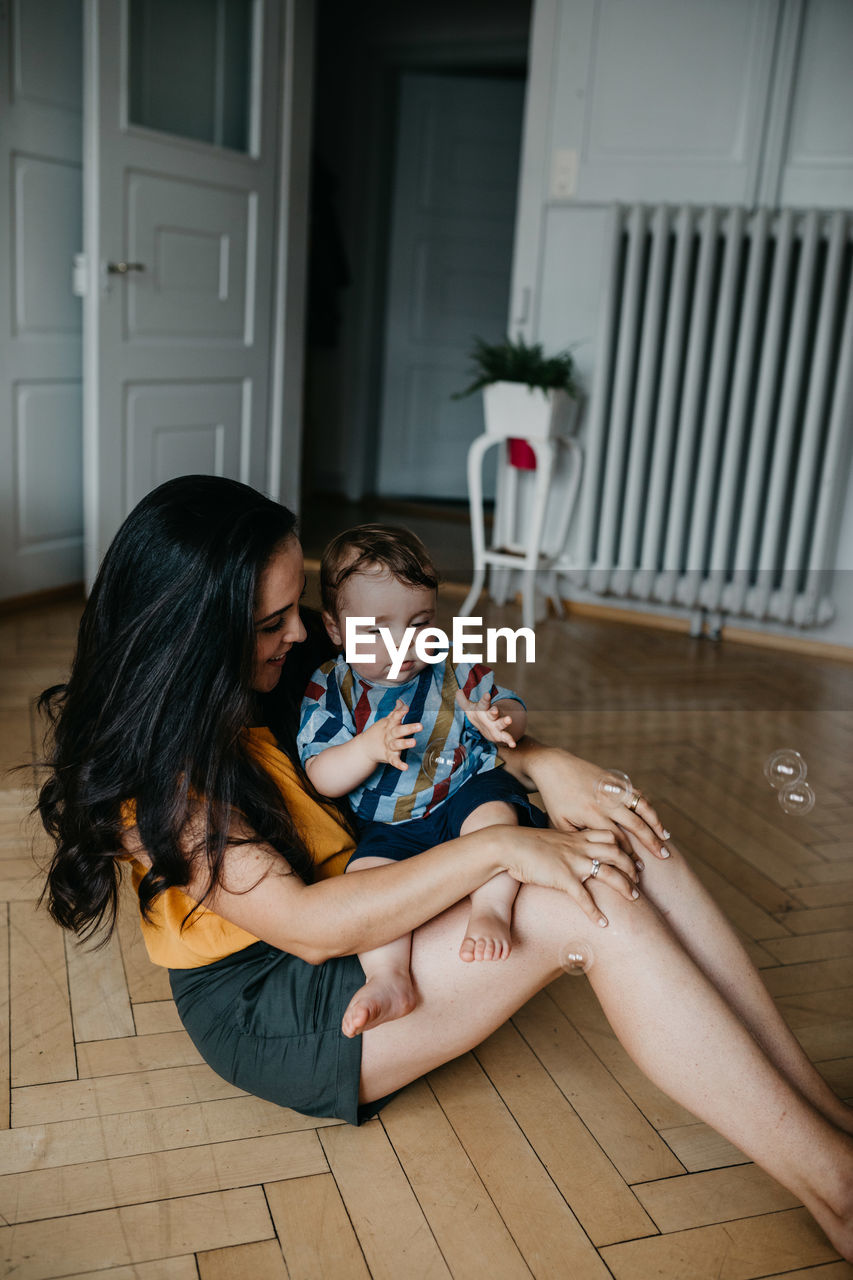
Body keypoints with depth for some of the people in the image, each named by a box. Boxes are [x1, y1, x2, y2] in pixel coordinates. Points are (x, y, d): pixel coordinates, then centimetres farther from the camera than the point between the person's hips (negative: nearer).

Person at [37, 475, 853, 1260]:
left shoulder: (291, 678, 2)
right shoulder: (150, 771, -20)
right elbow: (305, 926, -27)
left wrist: (538, 762, -13)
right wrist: (495, 849, -29)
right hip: (269, 1009, -8)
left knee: (630, 846, -14)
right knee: (590, 903, -27)